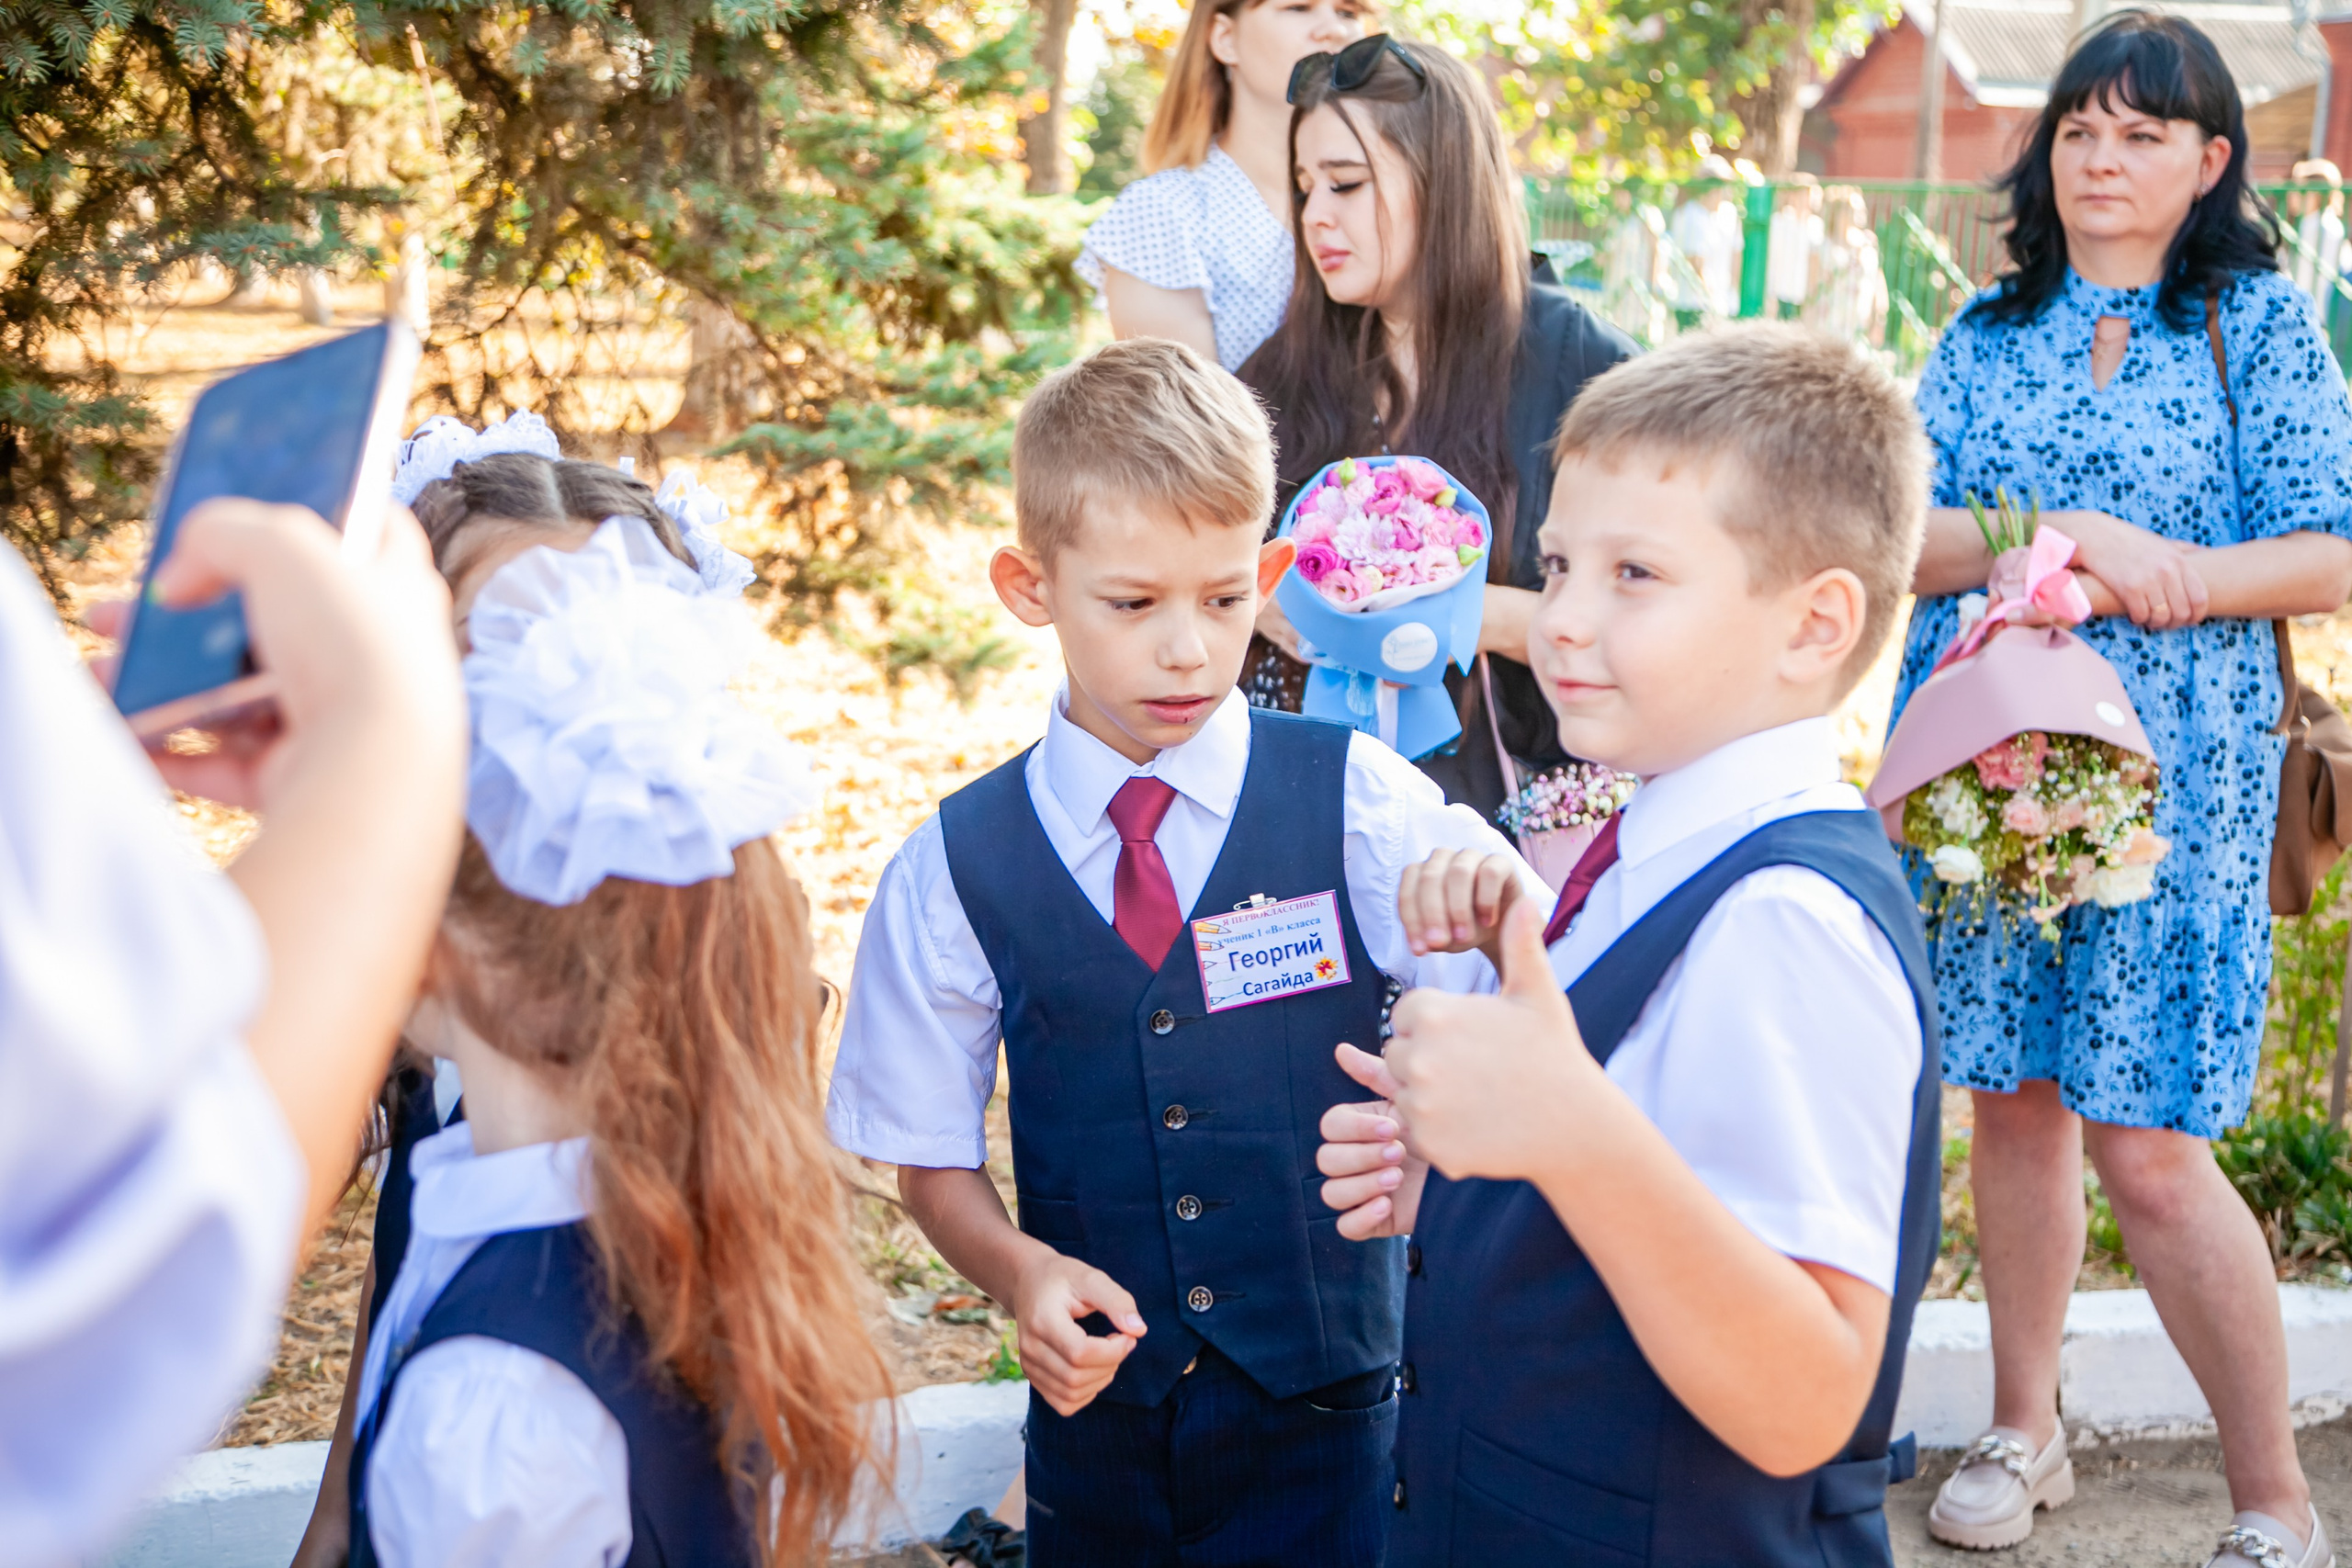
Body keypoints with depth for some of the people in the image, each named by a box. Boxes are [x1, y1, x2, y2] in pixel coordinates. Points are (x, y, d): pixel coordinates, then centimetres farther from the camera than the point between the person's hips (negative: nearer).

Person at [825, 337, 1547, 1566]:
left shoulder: (1358, 806, -7)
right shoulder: (954, 870, -4)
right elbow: (933, 1160, 3)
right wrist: (1023, 1274, -16)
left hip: (1325, 1420, -1)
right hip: (1098, 1430, 1)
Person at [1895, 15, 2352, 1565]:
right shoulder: (1988, 334, 11)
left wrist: (2168, 577, -17)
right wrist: (2062, 537, -15)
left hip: (2165, 779, -3)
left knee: (2148, 1147, -6)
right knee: (2014, 1100, 10)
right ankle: (2026, 1428, 28)